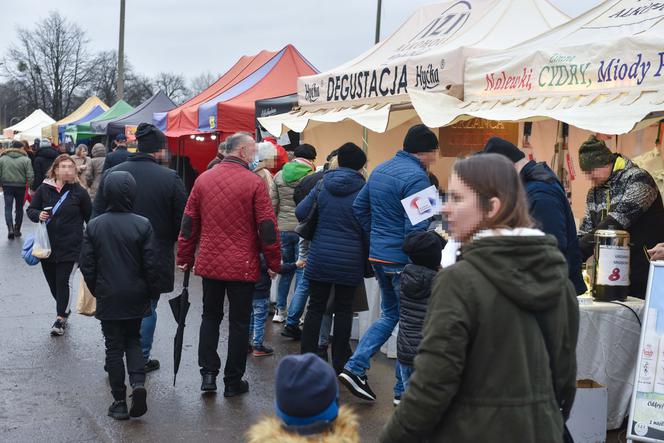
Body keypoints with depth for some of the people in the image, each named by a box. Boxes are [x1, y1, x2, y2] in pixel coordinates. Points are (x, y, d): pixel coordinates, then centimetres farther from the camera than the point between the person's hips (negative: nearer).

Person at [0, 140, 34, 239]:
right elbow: (30, 176, -10)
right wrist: (32, 187, -1)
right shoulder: (25, 159, -7)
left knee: (8, 208, 2)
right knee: (19, 208, 13)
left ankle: (10, 229, -17)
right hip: (21, 186, 0)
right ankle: (17, 230, 19)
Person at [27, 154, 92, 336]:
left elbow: (89, 217, 4)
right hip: (47, 245, 3)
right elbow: (31, 209, 9)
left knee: (64, 281, -6)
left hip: (70, 246, -3)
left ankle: (61, 317, 7)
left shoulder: (79, 192, -4)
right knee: (52, 281, 13)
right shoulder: (44, 189, 1)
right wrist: (38, 215, -14)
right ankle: (64, 309, 36)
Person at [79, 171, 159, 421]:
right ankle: (138, 382, -5)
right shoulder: (142, 225, -11)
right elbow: (151, 265, -9)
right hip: (135, 297, 0)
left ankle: (119, 401, 11)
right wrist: (151, 292, 4)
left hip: (108, 297, 0)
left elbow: (87, 265, -2)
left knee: (114, 346, 9)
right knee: (133, 340, 17)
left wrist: (96, 291, 11)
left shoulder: (94, 226, -6)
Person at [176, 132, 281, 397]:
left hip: (209, 264, 4)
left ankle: (208, 373, 14)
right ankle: (233, 382, 15)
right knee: (239, 322, 7)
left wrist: (185, 257, 16)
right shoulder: (254, 183, -10)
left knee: (210, 316, 19)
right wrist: (274, 262, 1)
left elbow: (189, 222, 7)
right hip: (243, 266, -4)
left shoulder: (203, 179, 3)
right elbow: (267, 227, -9)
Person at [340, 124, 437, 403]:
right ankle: (404, 389, 12)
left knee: (389, 315, 21)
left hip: (377, 256, 8)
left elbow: (359, 207, 17)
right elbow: (415, 228, -22)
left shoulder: (380, 170, 11)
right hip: (402, 260, -8)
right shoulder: (416, 178, -17)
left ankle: (355, 367, 12)